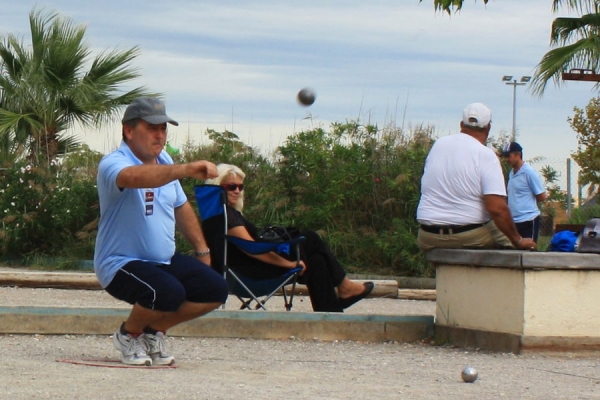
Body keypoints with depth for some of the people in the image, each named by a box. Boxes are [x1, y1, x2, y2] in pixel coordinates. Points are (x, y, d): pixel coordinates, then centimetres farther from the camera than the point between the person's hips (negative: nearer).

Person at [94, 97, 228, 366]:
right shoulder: (113, 164, -18)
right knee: (168, 292, -34)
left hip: (165, 261, 8)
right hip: (121, 264, -8)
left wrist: (202, 251, 20)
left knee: (215, 290, -6)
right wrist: (187, 169, -54)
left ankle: (154, 330, 13)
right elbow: (135, 177, -43)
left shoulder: (164, 161, 10)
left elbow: (181, 207, 23)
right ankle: (128, 334, -2)